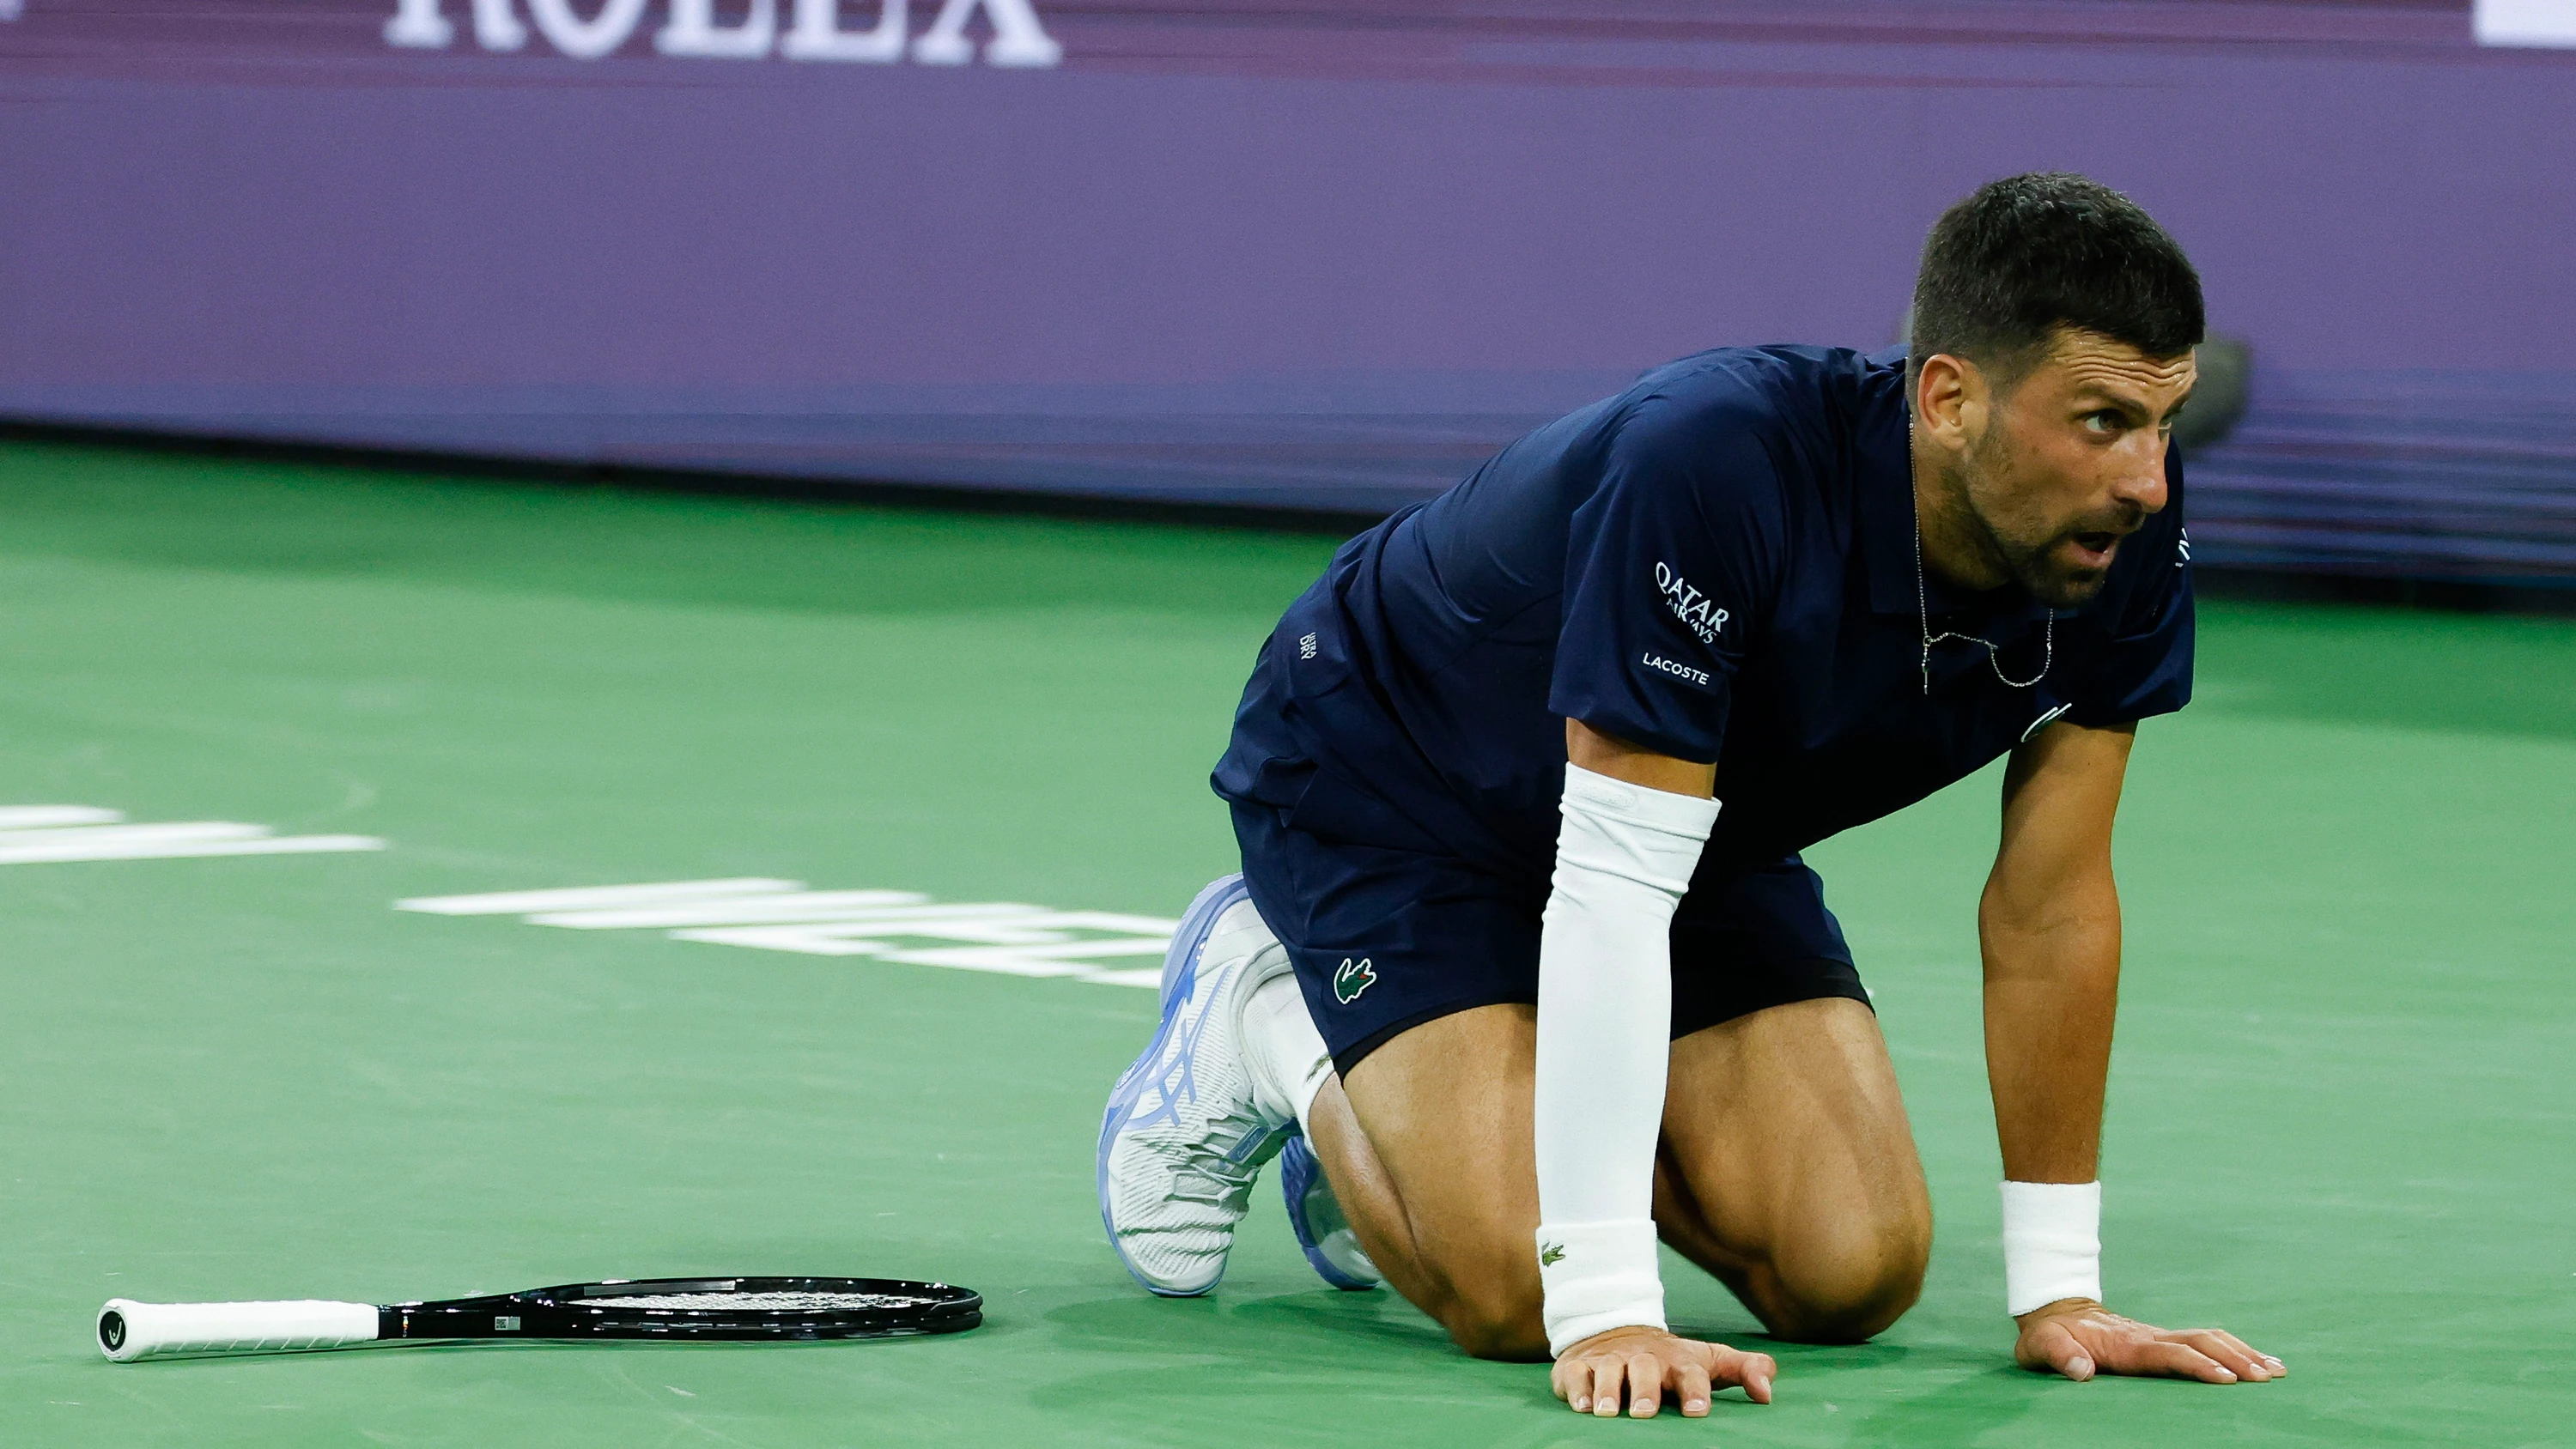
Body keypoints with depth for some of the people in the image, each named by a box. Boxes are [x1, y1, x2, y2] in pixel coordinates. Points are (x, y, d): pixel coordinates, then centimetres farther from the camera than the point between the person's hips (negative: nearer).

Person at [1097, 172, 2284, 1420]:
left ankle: (1545, 1103, 16)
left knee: (1853, 1270, -12)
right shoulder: (1710, 468, -41)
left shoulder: (2127, 536, -23)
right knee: (1513, 1289, -23)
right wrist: (1607, 1313, -43)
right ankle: (1268, 1021, 8)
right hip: (1382, 773, -6)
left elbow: (2052, 903, -14)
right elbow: (1608, 889, -40)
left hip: (1706, 818, 6)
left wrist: (2058, 1293, -15)